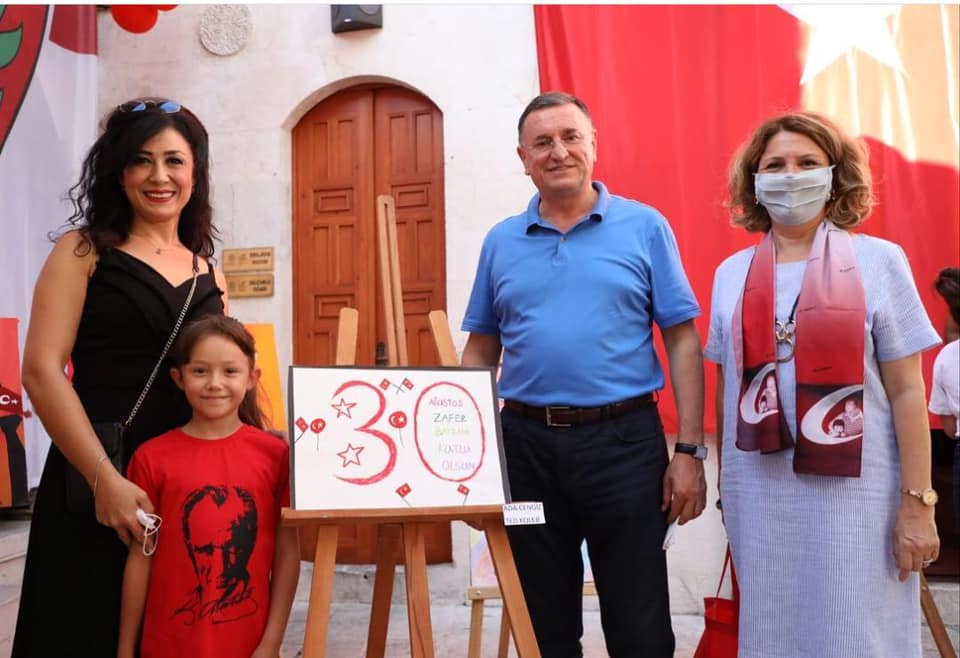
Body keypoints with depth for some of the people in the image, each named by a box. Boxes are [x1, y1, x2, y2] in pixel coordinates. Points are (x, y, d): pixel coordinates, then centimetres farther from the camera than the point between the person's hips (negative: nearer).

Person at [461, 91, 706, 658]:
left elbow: (683, 341, -1)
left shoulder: (644, 227, 1)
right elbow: (480, 350, 13)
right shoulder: (501, 241, 9)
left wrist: (690, 451, -7)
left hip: (624, 440, -2)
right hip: (526, 443, 3)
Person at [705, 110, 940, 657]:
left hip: (854, 489, -3)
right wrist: (725, 485, 12)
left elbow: (906, 392, -4)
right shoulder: (732, 274, 7)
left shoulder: (878, 262, -2)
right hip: (758, 491, 3)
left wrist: (918, 502, -7)